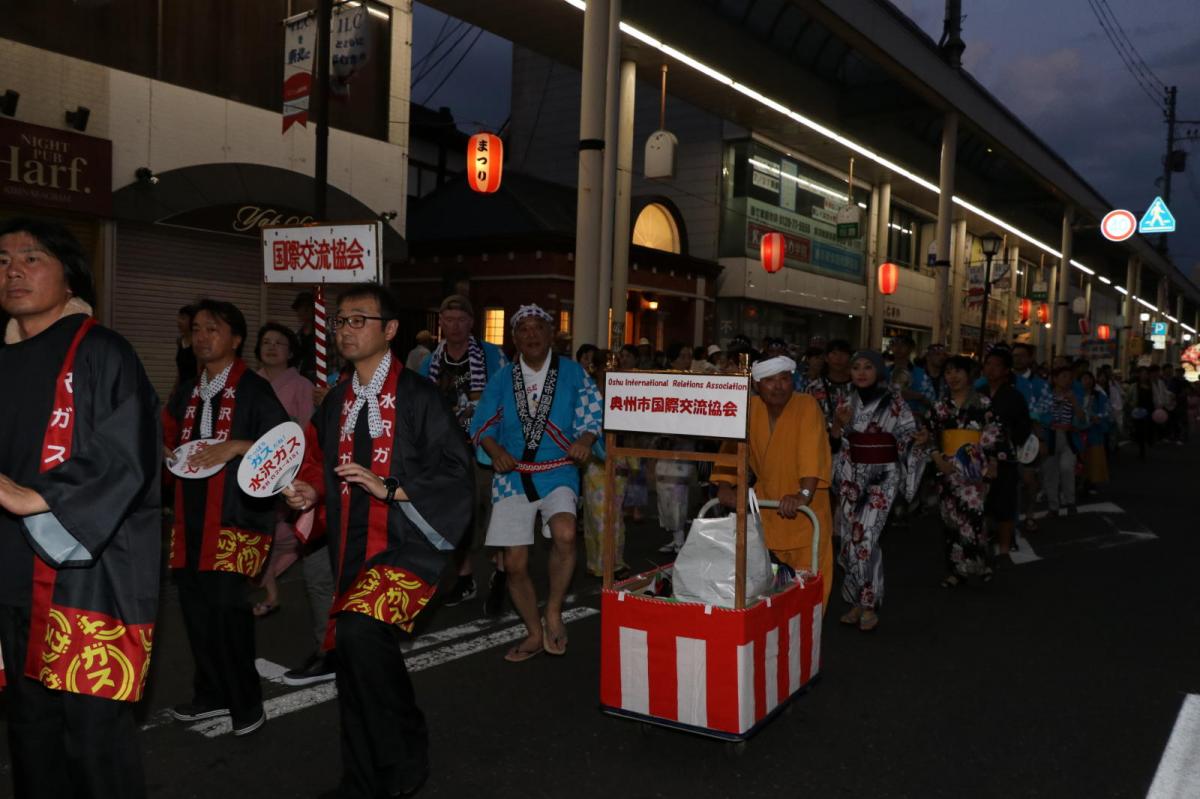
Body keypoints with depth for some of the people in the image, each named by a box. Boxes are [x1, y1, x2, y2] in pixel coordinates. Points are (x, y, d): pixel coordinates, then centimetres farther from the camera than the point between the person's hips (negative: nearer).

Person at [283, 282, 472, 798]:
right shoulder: (337, 400, 12)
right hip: (353, 551, 7)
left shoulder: (417, 396, -7)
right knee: (354, 661, 10)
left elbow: (457, 472, -10)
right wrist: (311, 493, 4)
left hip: (406, 546, -7)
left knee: (359, 630, -28)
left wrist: (389, 489, -18)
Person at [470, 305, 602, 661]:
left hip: (558, 472, -2)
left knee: (564, 534, -31)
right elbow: (482, 424, 7)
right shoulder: (502, 379, 8)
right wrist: (495, 450, -12)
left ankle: (553, 611, -5)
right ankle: (535, 634, 25)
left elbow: (592, 412, -5)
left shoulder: (571, 373, 2)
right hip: (512, 475, 2)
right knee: (514, 563, 2)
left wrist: (585, 439, -26)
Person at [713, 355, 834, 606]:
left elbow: (813, 451, -29)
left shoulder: (807, 406, -16)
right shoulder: (750, 408, -4)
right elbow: (732, 446, -7)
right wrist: (725, 486, -22)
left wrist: (804, 494, -41)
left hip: (805, 509, -4)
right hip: (766, 502, 4)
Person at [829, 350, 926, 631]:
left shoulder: (895, 401, -4)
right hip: (852, 475, 4)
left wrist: (919, 440, -21)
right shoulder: (847, 403, 7)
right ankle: (857, 601, 17)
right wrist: (837, 425, -11)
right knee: (850, 537, 3)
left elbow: (907, 437, 0)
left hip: (884, 474, -4)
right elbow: (836, 445, 8)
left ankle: (869, 604, -2)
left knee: (865, 537, -15)